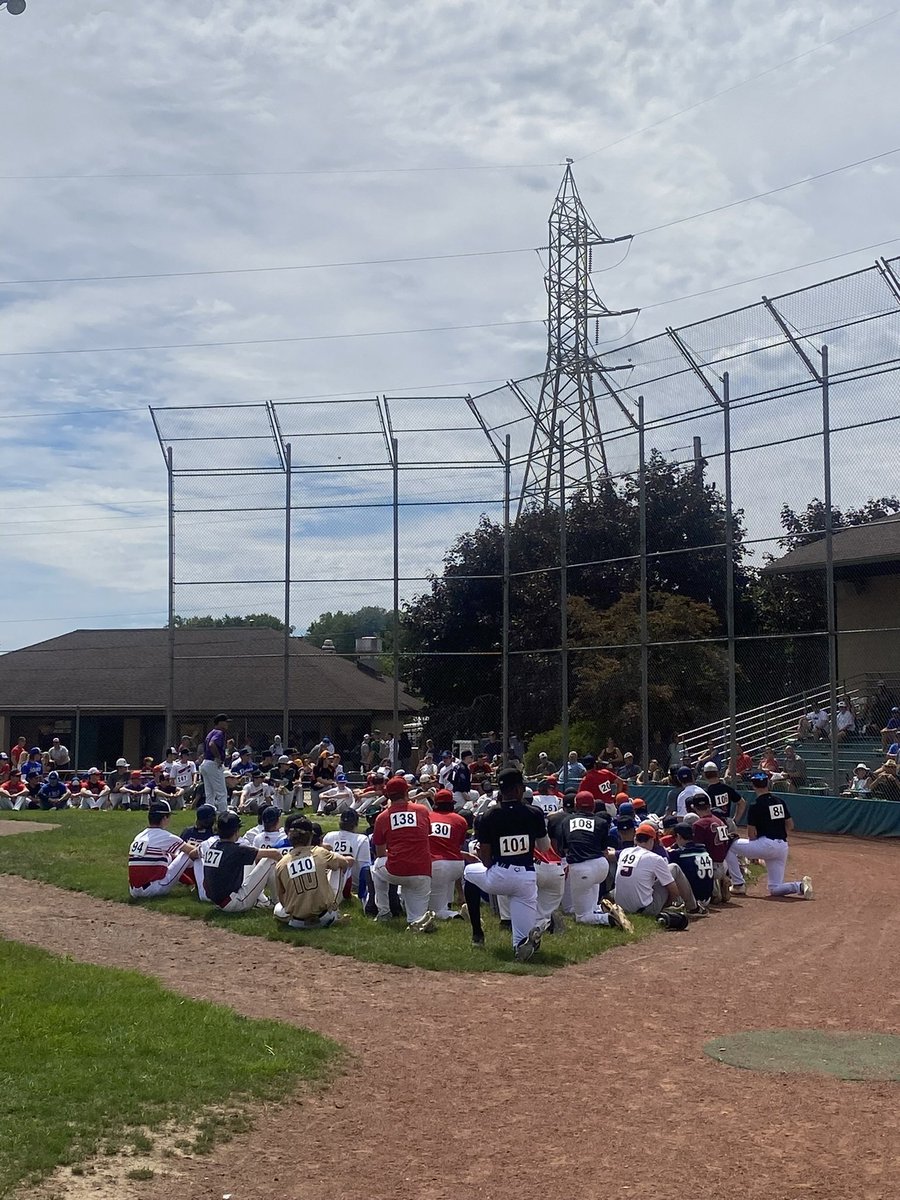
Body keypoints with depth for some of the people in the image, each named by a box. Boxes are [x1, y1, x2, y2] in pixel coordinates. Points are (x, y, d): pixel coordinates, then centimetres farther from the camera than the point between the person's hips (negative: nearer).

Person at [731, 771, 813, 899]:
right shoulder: (780, 801, 12)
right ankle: (801, 885, -10)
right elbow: (790, 825, 16)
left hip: (766, 845, -7)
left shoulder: (755, 806, -7)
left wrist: (752, 854, 10)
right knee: (775, 889, 15)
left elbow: (751, 834, -6)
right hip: (783, 847, 7)